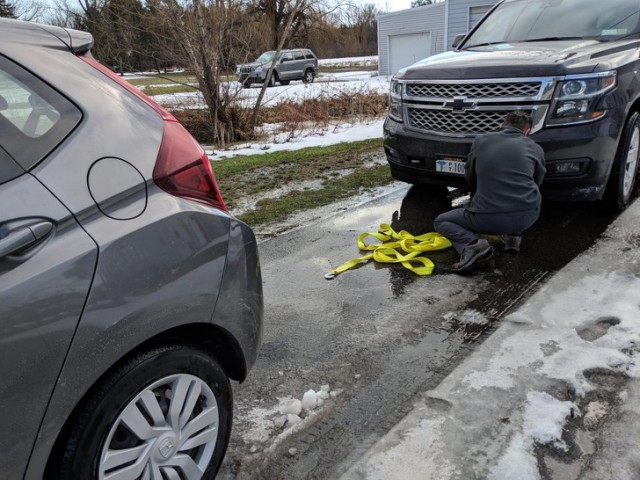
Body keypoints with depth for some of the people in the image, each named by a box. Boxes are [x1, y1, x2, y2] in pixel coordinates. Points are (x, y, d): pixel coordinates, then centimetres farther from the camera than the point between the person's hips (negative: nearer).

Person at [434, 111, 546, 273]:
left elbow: (469, 178, 21)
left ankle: (473, 245, -9)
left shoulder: (481, 141, 8)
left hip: (489, 218, -3)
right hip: (528, 216, 3)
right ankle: (513, 235, 19)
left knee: (441, 222, 17)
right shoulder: (535, 148, 10)